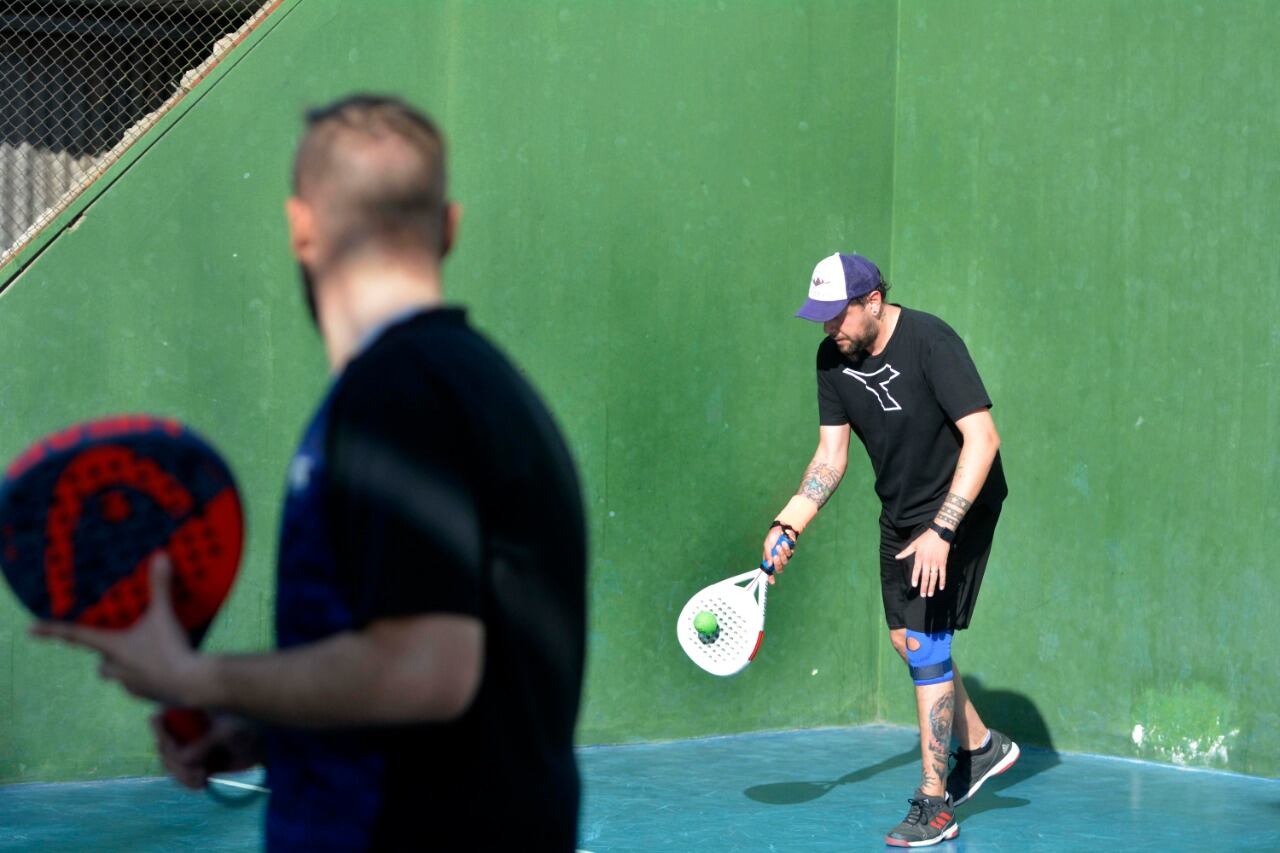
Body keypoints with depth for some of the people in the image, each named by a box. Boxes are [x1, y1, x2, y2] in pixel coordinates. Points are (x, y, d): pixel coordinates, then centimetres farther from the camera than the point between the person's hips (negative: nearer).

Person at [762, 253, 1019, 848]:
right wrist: (788, 525, -11)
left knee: (925, 642, -12)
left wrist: (941, 533, -33)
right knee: (906, 637, 13)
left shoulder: (929, 343, -26)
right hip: (899, 513, 8)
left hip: (959, 505, -8)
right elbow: (831, 456, 2)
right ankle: (979, 746, 35)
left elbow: (982, 437, -28)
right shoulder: (833, 358, -4)